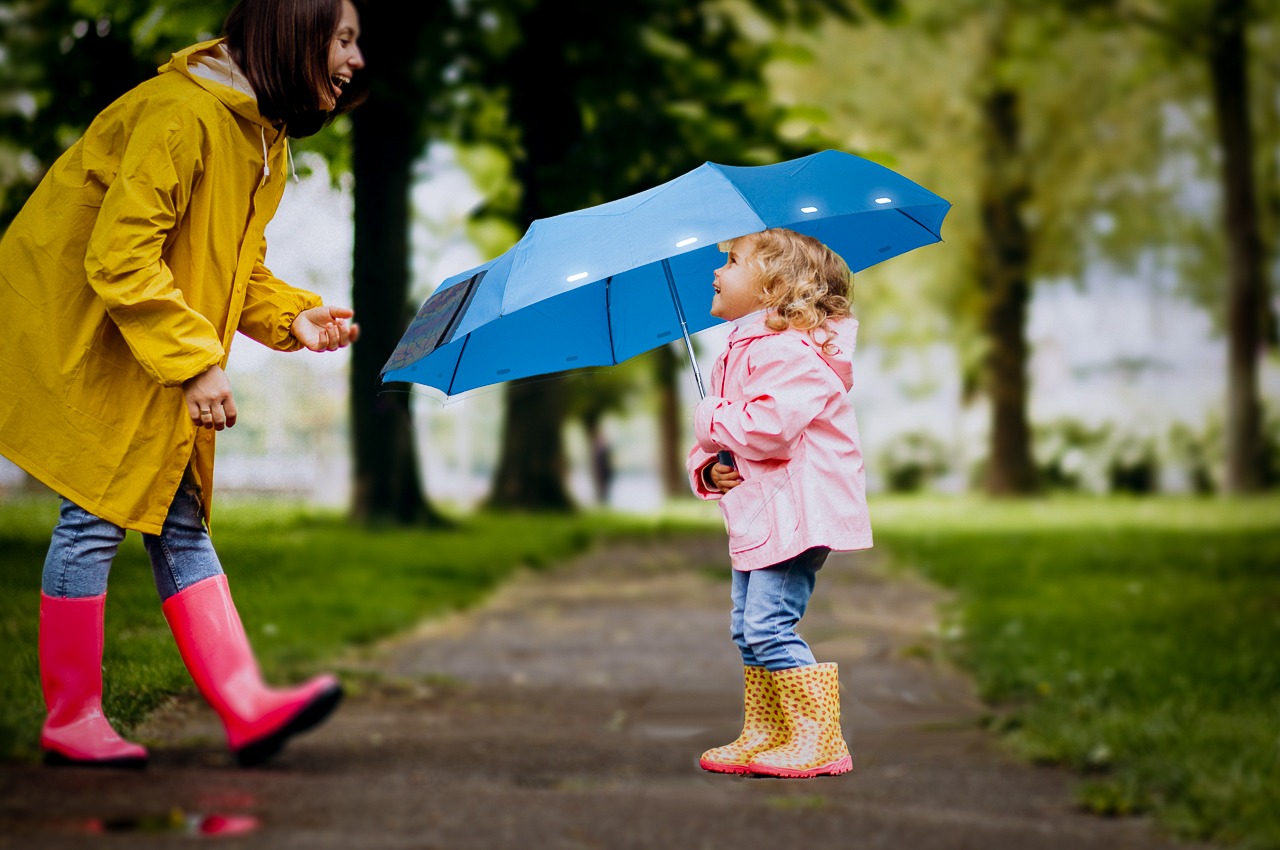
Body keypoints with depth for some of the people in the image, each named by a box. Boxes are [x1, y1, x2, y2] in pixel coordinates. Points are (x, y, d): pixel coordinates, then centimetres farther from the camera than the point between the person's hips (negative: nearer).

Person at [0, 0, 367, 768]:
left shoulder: (265, 138, 7)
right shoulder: (182, 115, -24)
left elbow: (233, 268, 15)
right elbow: (120, 258, -28)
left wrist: (292, 316, -4)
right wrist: (195, 361, -28)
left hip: (159, 359, 9)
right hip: (79, 337, -9)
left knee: (178, 518, 5)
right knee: (98, 513, -5)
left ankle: (245, 705, 1)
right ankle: (71, 719, 7)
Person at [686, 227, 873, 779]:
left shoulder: (787, 350, -15)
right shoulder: (736, 354, 17)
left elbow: (771, 427, -30)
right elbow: (711, 443, 21)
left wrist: (710, 420, -14)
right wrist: (708, 467, -2)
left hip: (797, 516, -10)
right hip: (754, 518, 10)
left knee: (770, 625, -14)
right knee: (747, 630, 12)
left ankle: (818, 741, -6)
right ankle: (763, 736, 23)